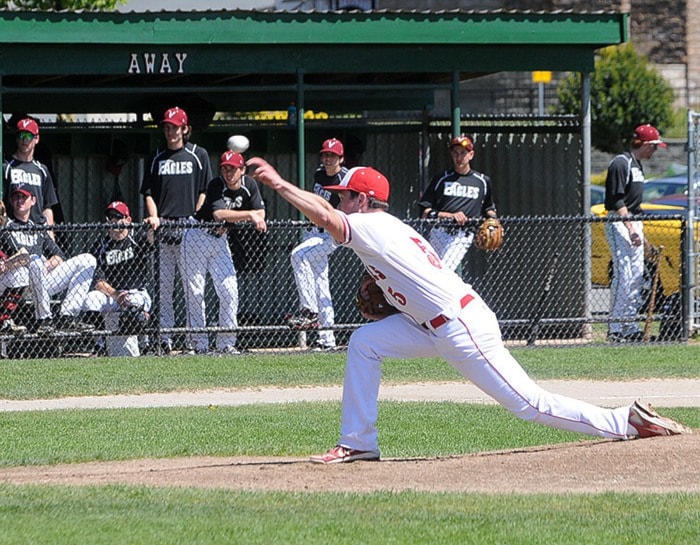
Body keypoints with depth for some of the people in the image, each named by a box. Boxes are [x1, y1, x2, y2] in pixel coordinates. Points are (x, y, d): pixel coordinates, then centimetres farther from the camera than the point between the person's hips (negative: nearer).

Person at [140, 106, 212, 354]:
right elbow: (149, 192, 13)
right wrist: (154, 217, -4)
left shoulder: (198, 155, 8)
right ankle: (164, 339, 1)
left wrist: (196, 219, -5)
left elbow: (205, 191, 5)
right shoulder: (157, 158, 15)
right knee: (163, 286, 0)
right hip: (163, 228, 3)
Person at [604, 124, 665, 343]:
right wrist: (630, 229, -25)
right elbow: (617, 200, -20)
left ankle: (631, 329, 12)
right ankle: (614, 330, -11)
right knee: (623, 276, -13)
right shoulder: (621, 163, -13)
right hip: (619, 224, -10)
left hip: (634, 223, 10)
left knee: (637, 277, 8)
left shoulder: (636, 164, 17)